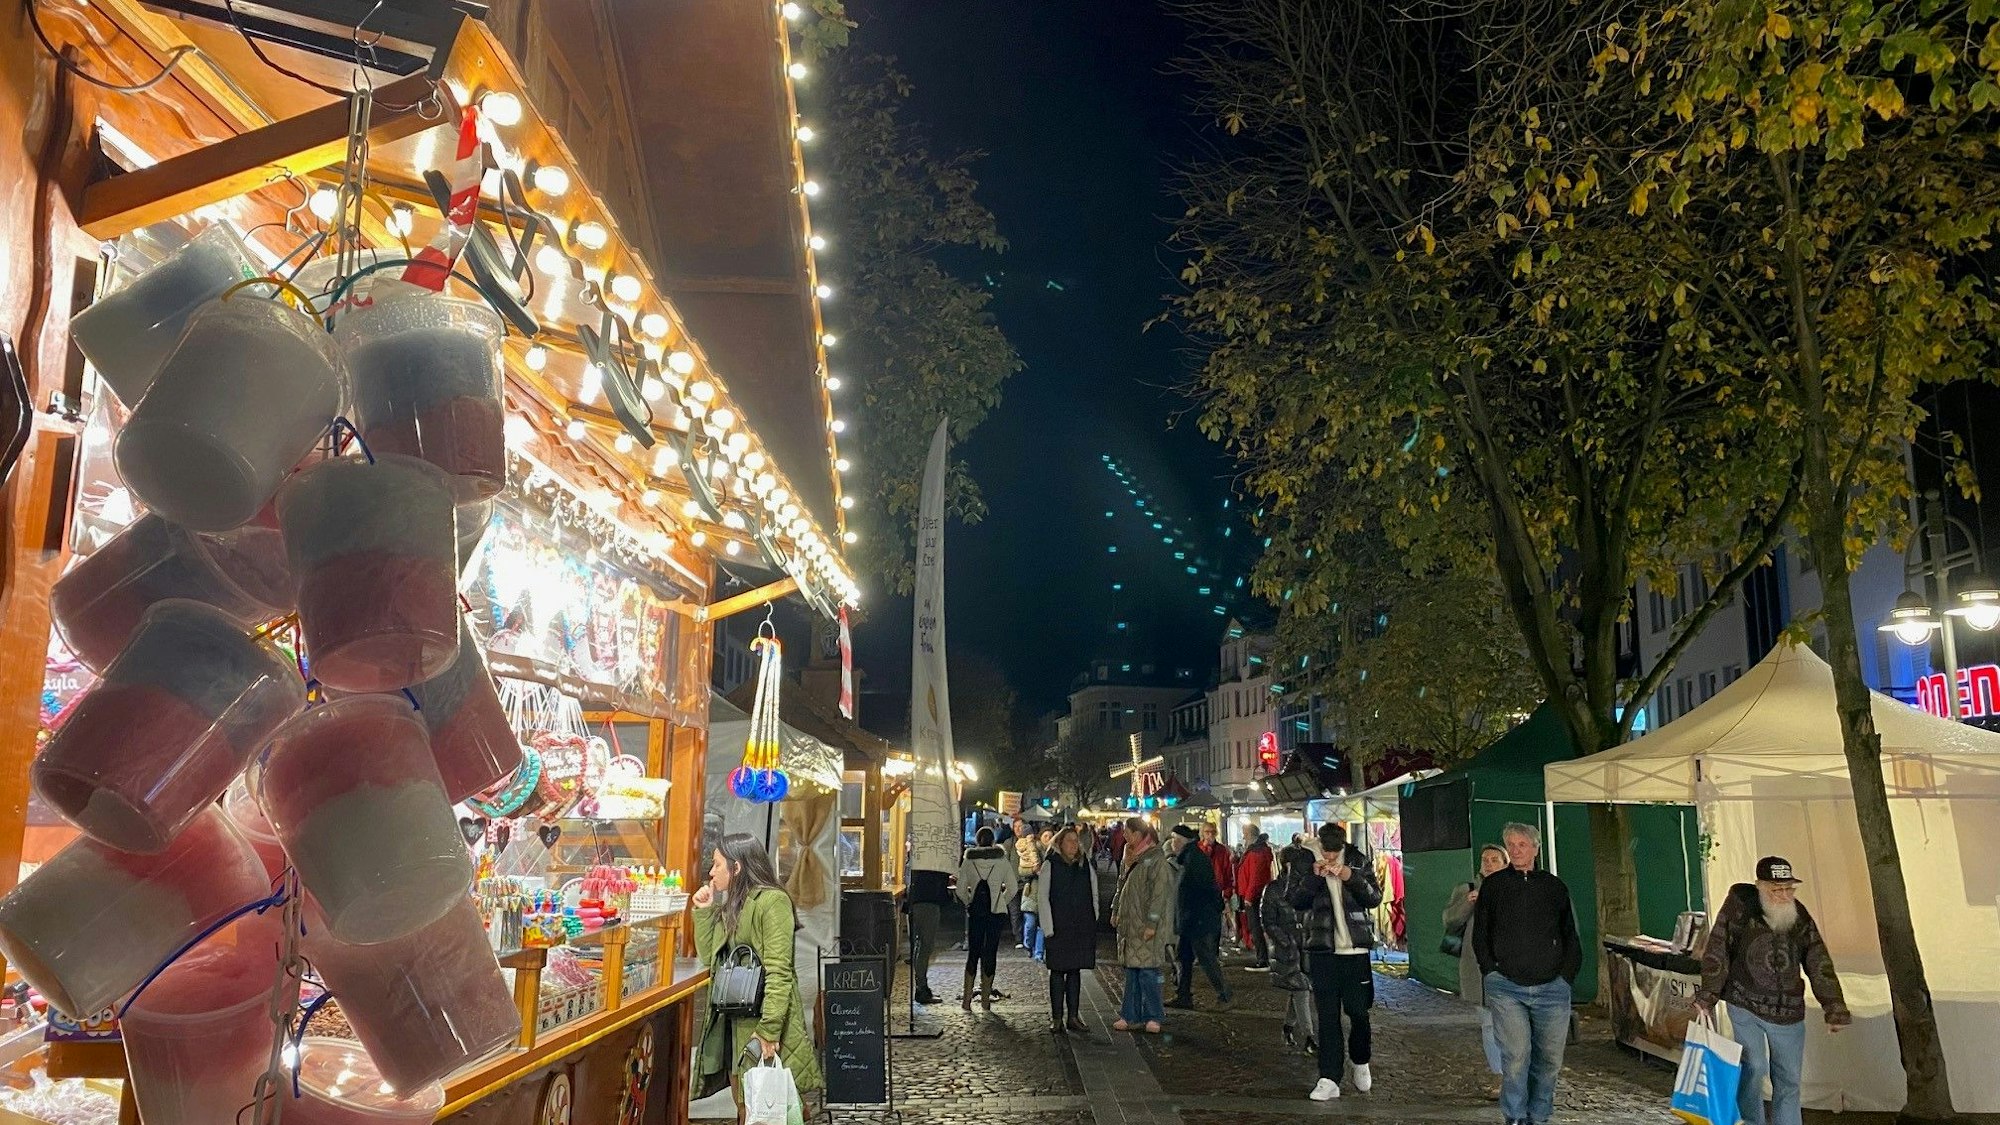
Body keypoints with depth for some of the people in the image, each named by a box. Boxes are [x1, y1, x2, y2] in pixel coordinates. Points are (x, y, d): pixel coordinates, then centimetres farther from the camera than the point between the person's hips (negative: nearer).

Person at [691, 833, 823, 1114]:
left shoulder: (772, 901, -13)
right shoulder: (730, 906, 15)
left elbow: (779, 972, -18)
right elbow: (709, 957, 15)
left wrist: (769, 1030, -23)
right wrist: (703, 912, 9)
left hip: (762, 1023, -8)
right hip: (734, 1024, 8)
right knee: (744, 1106, 12)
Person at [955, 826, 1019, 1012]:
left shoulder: (969, 861, 1)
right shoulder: (1002, 860, -1)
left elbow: (961, 889, -1)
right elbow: (1012, 888, -2)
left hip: (975, 911, 1)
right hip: (996, 912, -1)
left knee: (973, 952, 8)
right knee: (990, 953, 5)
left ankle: (967, 999, 5)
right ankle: (986, 998, 8)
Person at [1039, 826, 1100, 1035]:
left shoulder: (1086, 865, 10)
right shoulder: (1050, 866, -2)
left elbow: (1094, 896, 14)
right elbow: (1043, 898, -4)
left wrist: (1093, 924, 7)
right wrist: (1048, 929, -9)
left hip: (1082, 927, 4)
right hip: (1058, 928, -4)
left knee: (1075, 971, 8)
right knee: (1058, 971, 0)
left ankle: (1073, 1016, 14)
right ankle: (1057, 1018, 5)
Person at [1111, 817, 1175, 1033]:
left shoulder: (1156, 861, -13)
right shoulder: (1133, 859, 15)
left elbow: (1159, 893, -18)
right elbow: (1123, 887, 23)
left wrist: (1151, 924, -20)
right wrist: (1116, 911, 17)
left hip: (1146, 929, -9)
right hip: (1130, 925, 9)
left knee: (1147, 971, -6)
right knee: (1131, 972, 10)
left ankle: (1154, 1016, 4)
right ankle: (1131, 1016, 15)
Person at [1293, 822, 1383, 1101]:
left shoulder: (1359, 863, 2)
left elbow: (1375, 899, -3)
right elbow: (1296, 902, -7)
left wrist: (1352, 878, -18)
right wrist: (1314, 877, -20)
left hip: (1355, 950, 0)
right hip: (1322, 951, 0)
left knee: (1358, 1012, 7)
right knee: (1327, 1017, 1)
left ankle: (1361, 1064, 32)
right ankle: (1329, 1079, 5)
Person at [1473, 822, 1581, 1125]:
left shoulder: (1555, 887, 9)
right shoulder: (1493, 886, 5)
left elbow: (1571, 937, 14)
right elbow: (1480, 936, 8)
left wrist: (1566, 975, 4)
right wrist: (1492, 973, -1)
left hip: (1551, 988, 2)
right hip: (1507, 988, -2)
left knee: (1549, 1058, 6)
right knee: (1516, 1056, -9)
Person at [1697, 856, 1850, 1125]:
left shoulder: (1799, 916, 0)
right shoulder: (1739, 905, -12)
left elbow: (1820, 965, 2)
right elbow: (1717, 951, -9)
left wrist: (1835, 1009, 0)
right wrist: (1708, 996, -8)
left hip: (1789, 1012, 4)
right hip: (1744, 1004, -4)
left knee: (1788, 1078, 10)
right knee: (1754, 1067, -11)